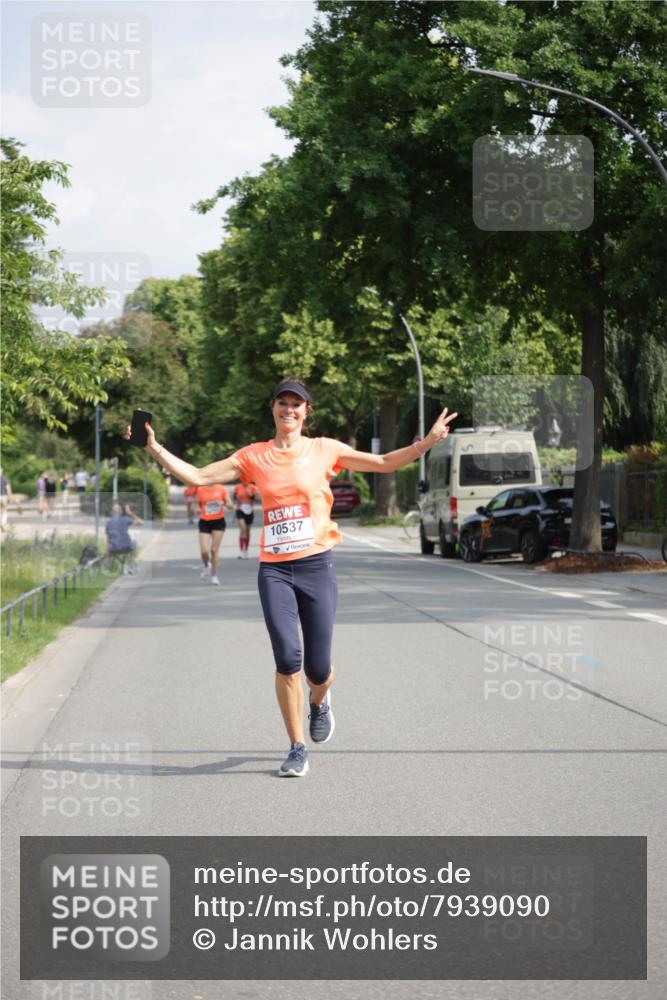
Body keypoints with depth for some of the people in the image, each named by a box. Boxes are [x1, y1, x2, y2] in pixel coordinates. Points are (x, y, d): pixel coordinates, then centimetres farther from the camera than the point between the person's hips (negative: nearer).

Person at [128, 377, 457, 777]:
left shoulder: (324, 450, 6)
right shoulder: (253, 456, 8)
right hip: (275, 570, 0)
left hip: (317, 566, 0)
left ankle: (320, 700, 38)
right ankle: (297, 749, 2)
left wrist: (428, 441, -2)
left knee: (318, 668, 0)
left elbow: (385, 463, 9)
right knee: (288, 658, -12)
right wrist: (155, 449, -2)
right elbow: (198, 476, 6)